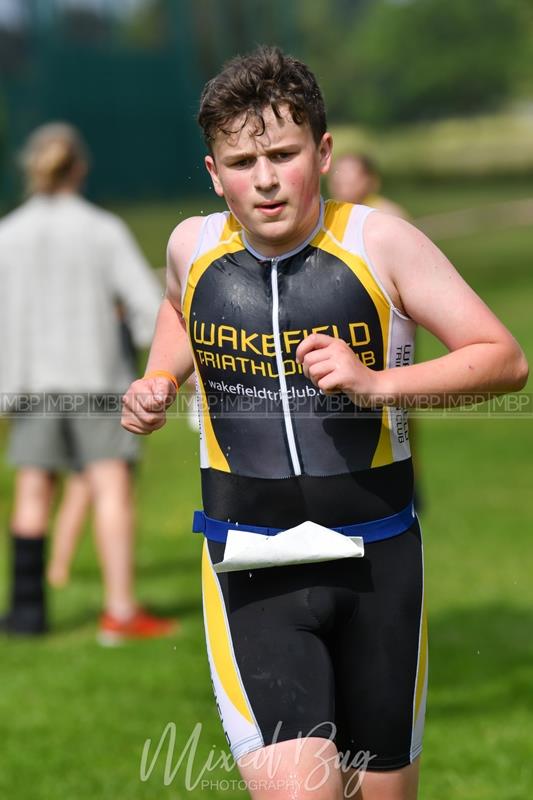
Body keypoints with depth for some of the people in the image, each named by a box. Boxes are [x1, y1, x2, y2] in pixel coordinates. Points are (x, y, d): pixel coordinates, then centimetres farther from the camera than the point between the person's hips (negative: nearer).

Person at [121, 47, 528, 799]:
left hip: (377, 561, 0)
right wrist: (159, 381, 8)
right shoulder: (193, 245, 0)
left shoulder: (378, 242, -9)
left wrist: (377, 382, -20)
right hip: (249, 568, 0)